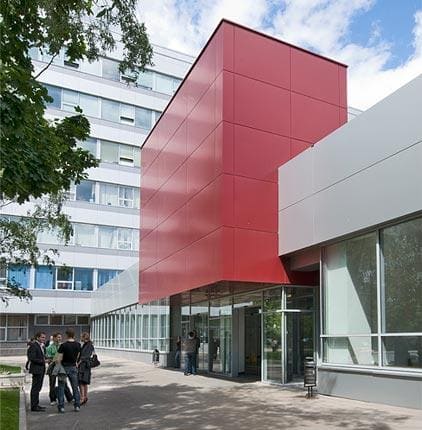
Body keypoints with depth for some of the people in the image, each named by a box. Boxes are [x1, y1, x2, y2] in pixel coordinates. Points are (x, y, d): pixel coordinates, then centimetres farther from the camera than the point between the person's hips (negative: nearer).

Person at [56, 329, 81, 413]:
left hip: (64, 367, -4)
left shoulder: (63, 345, -15)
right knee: (75, 387, 11)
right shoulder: (78, 345, -1)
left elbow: (59, 359, -15)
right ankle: (77, 405, 13)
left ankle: (61, 407, 6)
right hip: (73, 367, 4)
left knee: (61, 387, 6)